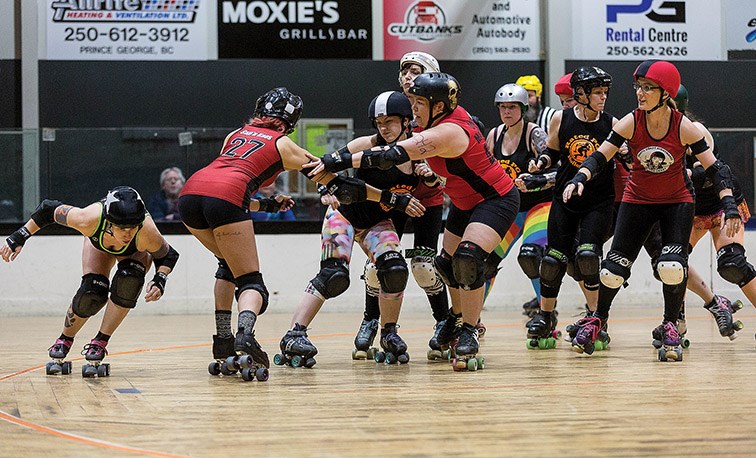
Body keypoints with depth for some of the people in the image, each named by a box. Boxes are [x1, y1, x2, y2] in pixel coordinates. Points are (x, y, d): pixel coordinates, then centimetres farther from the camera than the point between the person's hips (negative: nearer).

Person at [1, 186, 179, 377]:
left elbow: (168, 255, -20)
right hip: (99, 245, 0)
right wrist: (18, 238, -21)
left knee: (128, 281, -30)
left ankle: (100, 343, -11)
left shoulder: (147, 232, -43)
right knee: (92, 293, -21)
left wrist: (159, 281, -39)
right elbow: (48, 209, -25)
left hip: (136, 253, 0)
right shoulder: (89, 219, -44)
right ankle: (64, 340, 9)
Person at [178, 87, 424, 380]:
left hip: (190, 192, 5)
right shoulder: (283, 145, 19)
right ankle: (244, 341, -30)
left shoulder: (236, 134, 33)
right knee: (251, 283, 1)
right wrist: (392, 199, 24)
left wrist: (267, 206, 52)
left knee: (229, 265, 27)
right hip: (224, 198, -5)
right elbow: (336, 183, 20)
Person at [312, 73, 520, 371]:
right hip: (465, 201, 10)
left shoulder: (448, 132, -33)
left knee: (468, 258, -27)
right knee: (446, 264, 18)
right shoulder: (436, 120, -6)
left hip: (496, 200, -10)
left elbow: (393, 155, -42)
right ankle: (458, 316, 44)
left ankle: (469, 335, -16)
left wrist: (338, 161, -45)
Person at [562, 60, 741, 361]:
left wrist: (730, 206, -28)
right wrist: (579, 179, -35)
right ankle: (599, 317, 27)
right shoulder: (630, 123, -18)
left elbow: (715, 168, -17)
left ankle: (670, 327, 2)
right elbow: (599, 156, -16)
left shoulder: (684, 128, -21)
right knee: (615, 265, 0)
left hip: (677, 201, -2)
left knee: (672, 265, -19)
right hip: (638, 199, 2)